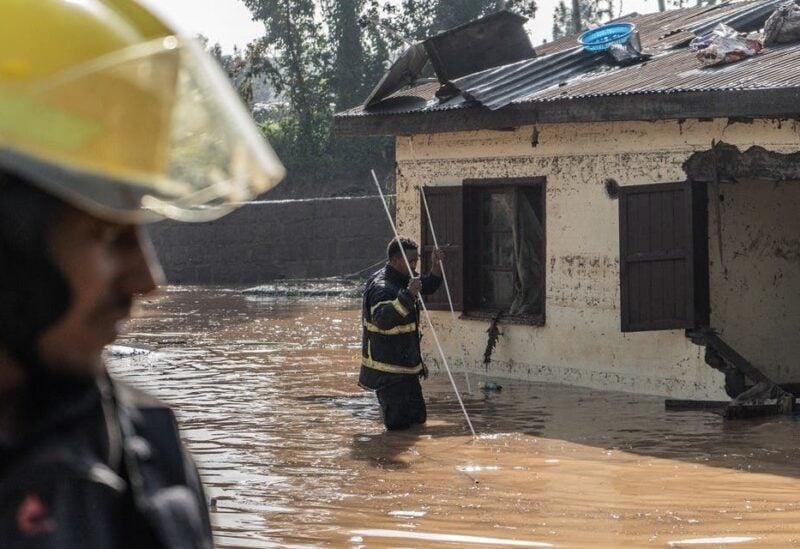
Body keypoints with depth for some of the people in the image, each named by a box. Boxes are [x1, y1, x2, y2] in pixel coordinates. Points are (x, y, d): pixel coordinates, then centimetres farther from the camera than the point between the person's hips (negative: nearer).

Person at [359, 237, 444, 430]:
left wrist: (436, 265, 10)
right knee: (398, 422, -12)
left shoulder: (405, 279, 9)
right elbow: (383, 319, -39)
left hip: (406, 364, 9)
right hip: (387, 369, -9)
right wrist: (408, 295, -45)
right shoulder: (381, 287, -21)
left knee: (418, 417, 15)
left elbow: (428, 286, 28)